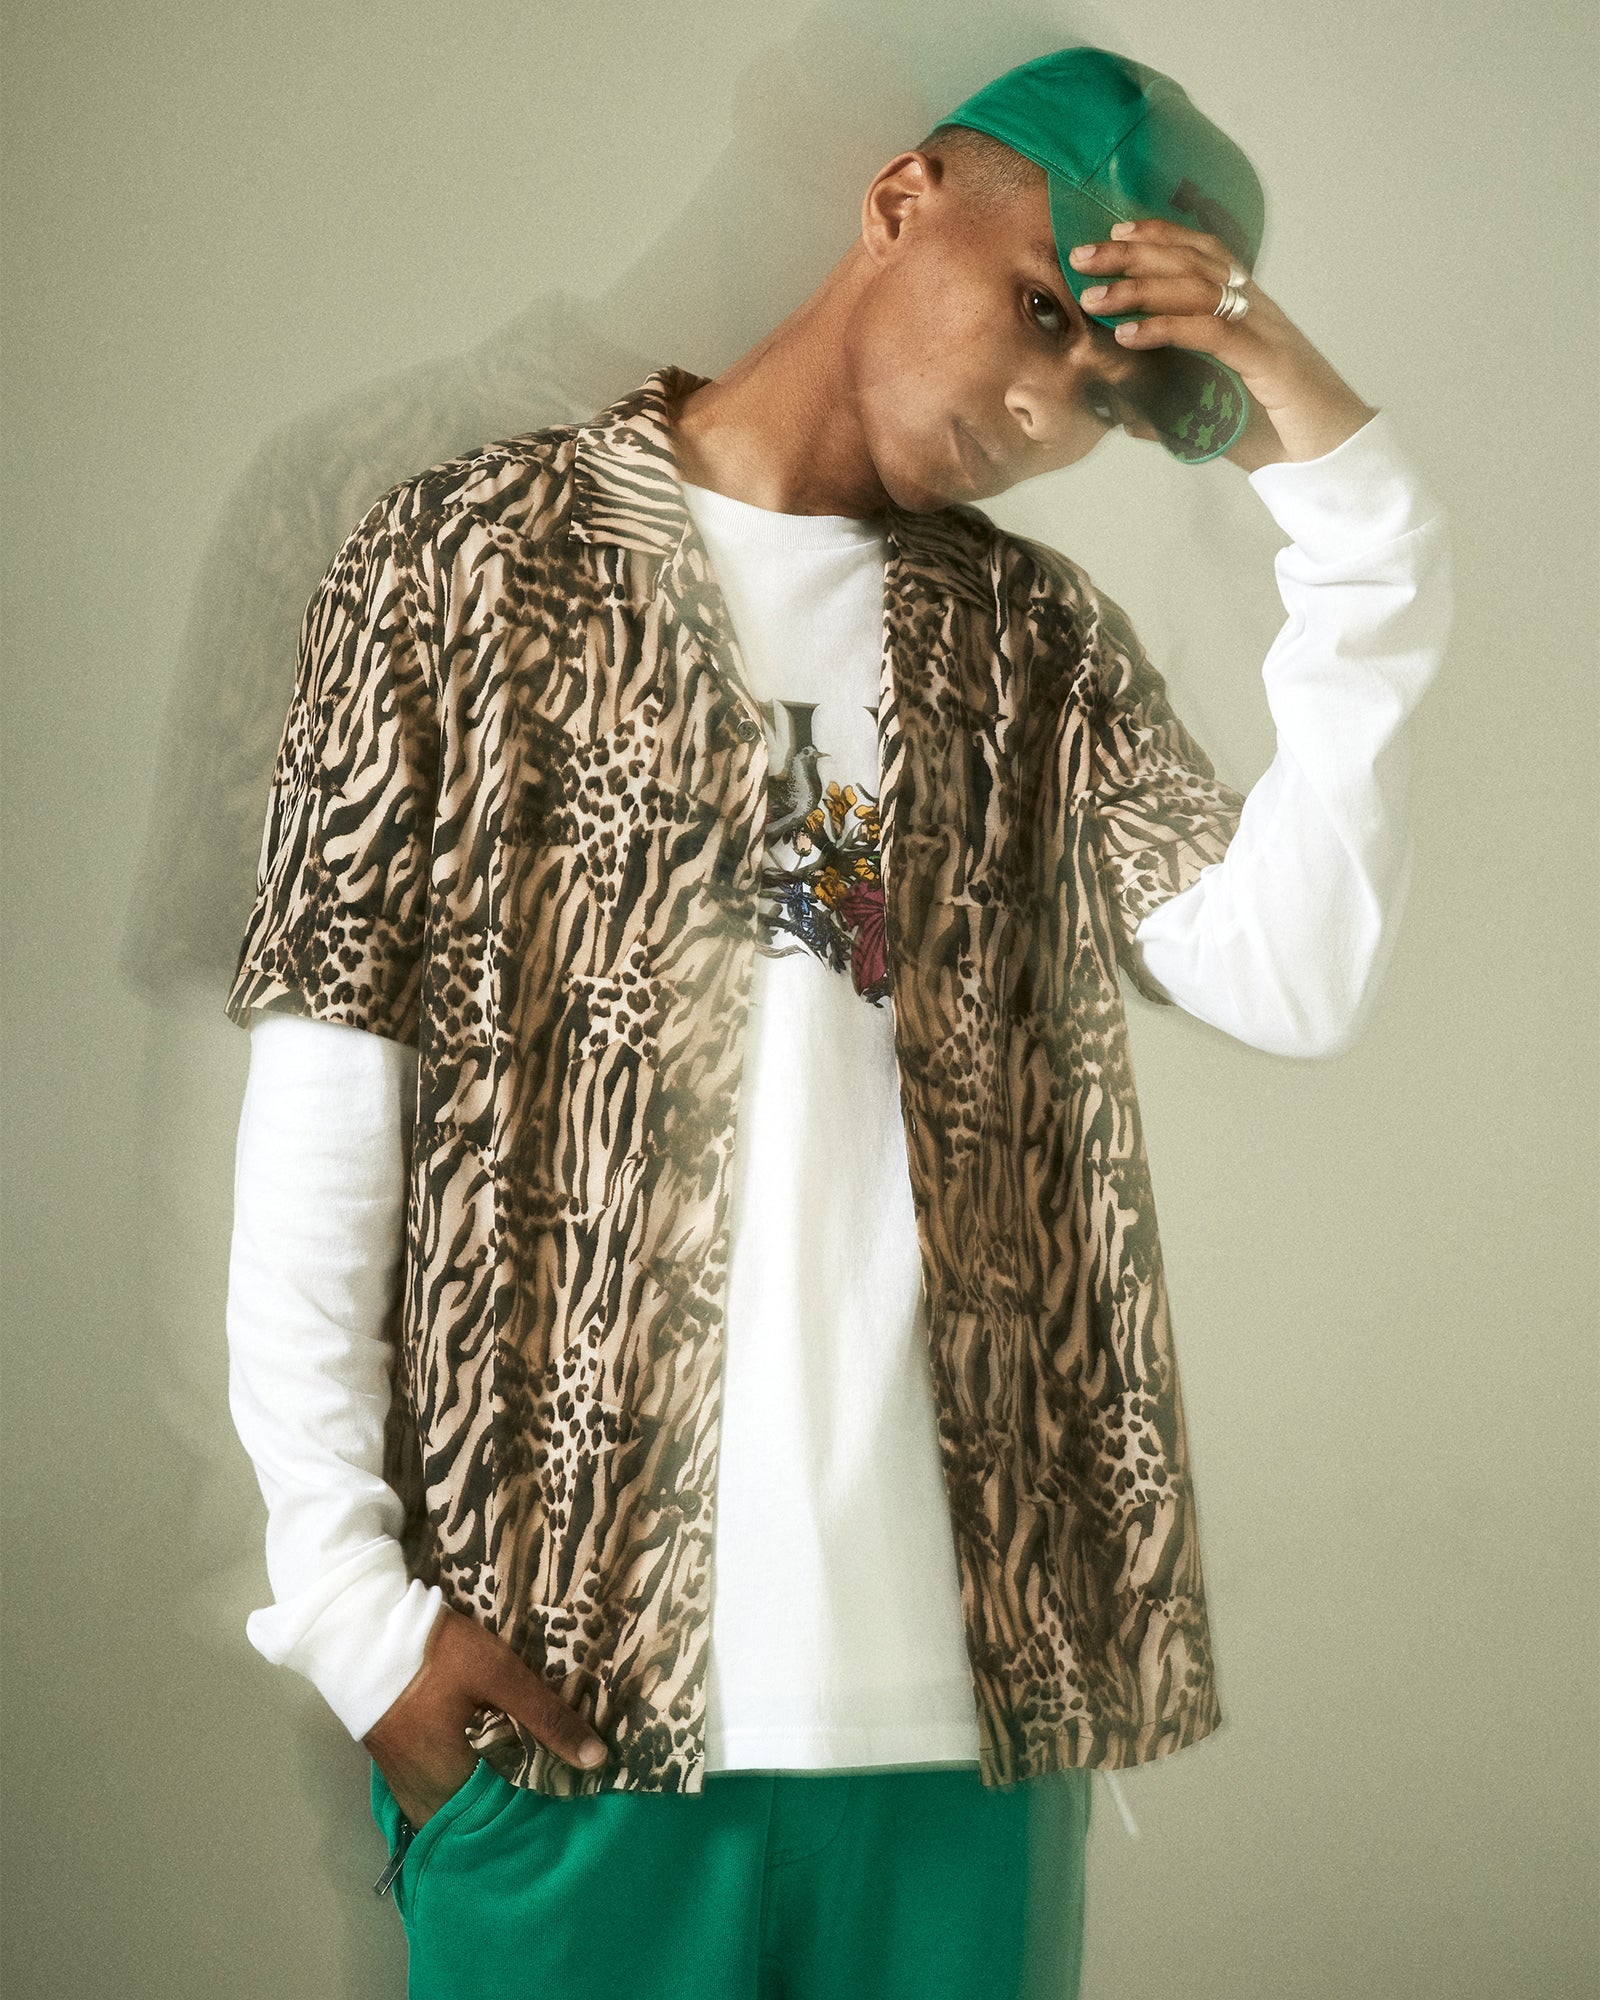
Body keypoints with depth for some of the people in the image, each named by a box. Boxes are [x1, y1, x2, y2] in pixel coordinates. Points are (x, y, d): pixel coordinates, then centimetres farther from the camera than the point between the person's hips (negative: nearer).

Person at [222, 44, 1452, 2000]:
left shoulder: (1042, 644, 11)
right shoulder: (469, 556, 1)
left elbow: (1292, 975, -5)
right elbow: (323, 1095, -3)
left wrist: (1348, 495, -8)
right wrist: (348, 1590, -9)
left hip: (967, 1671, 3)